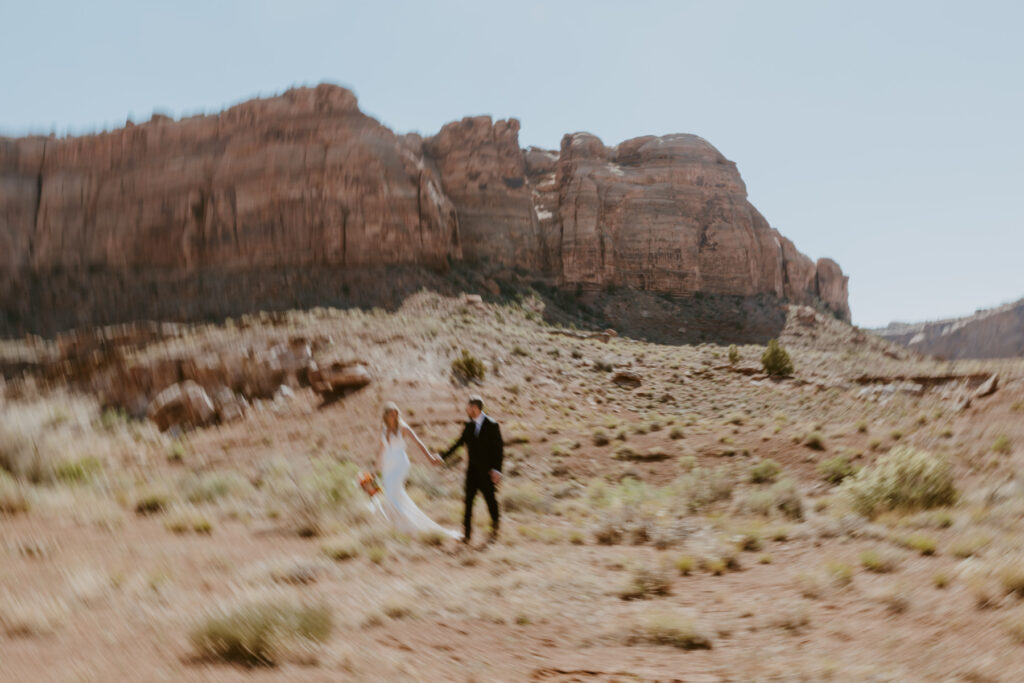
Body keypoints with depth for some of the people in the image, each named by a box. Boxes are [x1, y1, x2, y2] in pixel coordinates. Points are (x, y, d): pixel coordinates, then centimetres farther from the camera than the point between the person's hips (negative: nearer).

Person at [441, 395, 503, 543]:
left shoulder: (492, 425, -11)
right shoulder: (468, 425, 5)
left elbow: (499, 449, -12)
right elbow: (460, 442, 14)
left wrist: (496, 470, -18)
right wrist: (443, 456, 9)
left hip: (487, 471, -5)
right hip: (472, 470, 5)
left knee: (490, 500, 7)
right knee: (468, 501, 2)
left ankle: (495, 527, 31)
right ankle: (467, 533, 7)